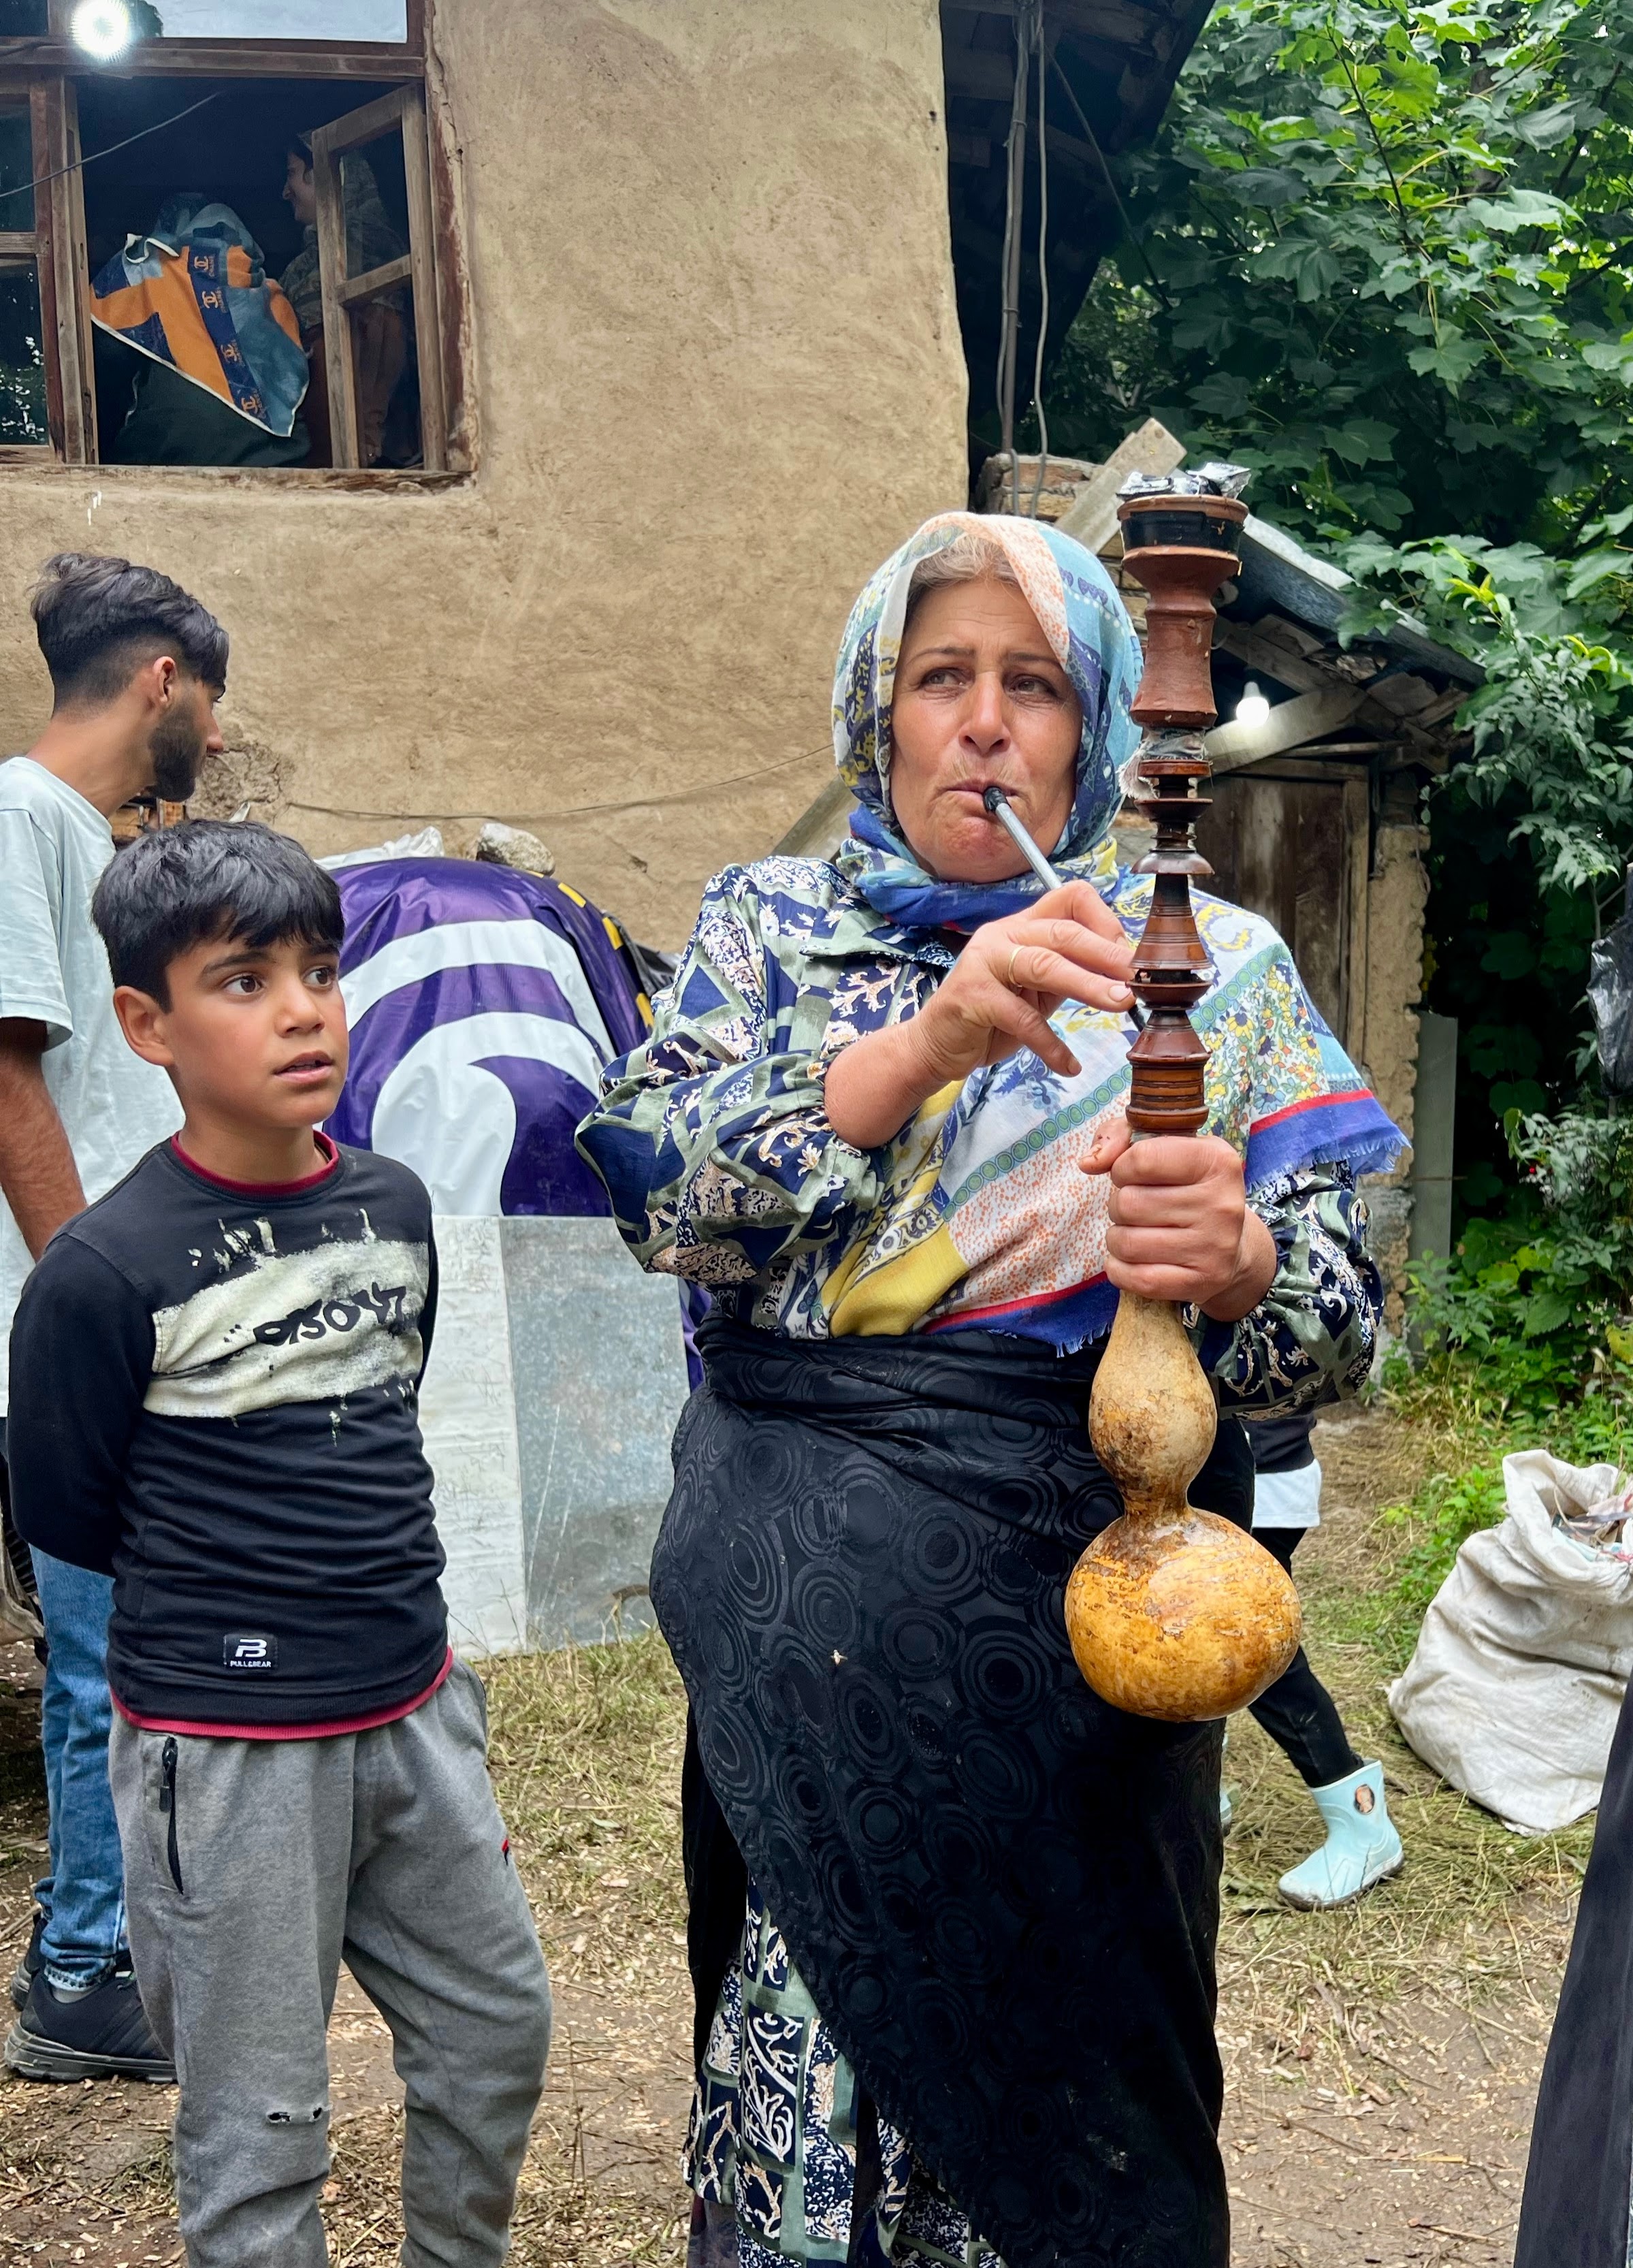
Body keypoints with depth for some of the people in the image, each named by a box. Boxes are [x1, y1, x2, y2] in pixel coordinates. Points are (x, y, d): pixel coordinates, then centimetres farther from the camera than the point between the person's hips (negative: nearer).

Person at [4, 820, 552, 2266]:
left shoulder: (395, 1204, 0)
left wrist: (387, 1595, 10)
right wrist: (232, 1589, 1)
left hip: (414, 1716, 6)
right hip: (230, 1754, -6)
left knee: (499, 2029, 19)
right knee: (262, 2127, 8)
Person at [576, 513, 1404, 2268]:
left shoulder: (1210, 962, 2)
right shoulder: (772, 923, 5)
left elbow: (1343, 1326, -4)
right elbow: (661, 1193, -12)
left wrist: (1235, 1262, -27)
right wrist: (927, 1042, -25)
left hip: (1069, 1626, 0)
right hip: (802, 1635, 1)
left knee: (1054, 2051, 12)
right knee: (807, 2053, 9)